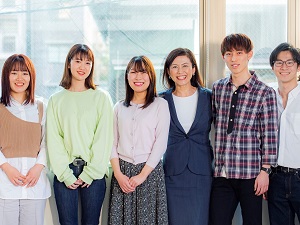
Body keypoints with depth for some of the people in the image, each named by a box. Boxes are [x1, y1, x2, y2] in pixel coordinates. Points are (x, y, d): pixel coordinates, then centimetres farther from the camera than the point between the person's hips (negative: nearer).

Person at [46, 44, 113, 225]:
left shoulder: (101, 97, 4)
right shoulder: (56, 100, 9)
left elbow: (104, 137, -2)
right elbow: (53, 139, 4)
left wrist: (90, 172, -8)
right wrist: (65, 174, -6)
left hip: (93, 173, -1)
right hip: (65, 172, 1)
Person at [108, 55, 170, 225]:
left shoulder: (160, 105, 1)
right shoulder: (120, 107, 11)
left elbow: (161, 143, -5)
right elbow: (113, 143, 7)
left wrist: (142, 175, -11)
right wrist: (118, 174, -5)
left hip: (150, 170, -3)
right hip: (122, 171, 3)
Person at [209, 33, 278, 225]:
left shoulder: (265, 93, -4)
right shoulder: (218, 88, 9)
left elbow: (270, 136, -5)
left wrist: (265, 170, -8)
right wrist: (216, 162, 12)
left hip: (251, 175, -3)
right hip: (222, 173, 4)